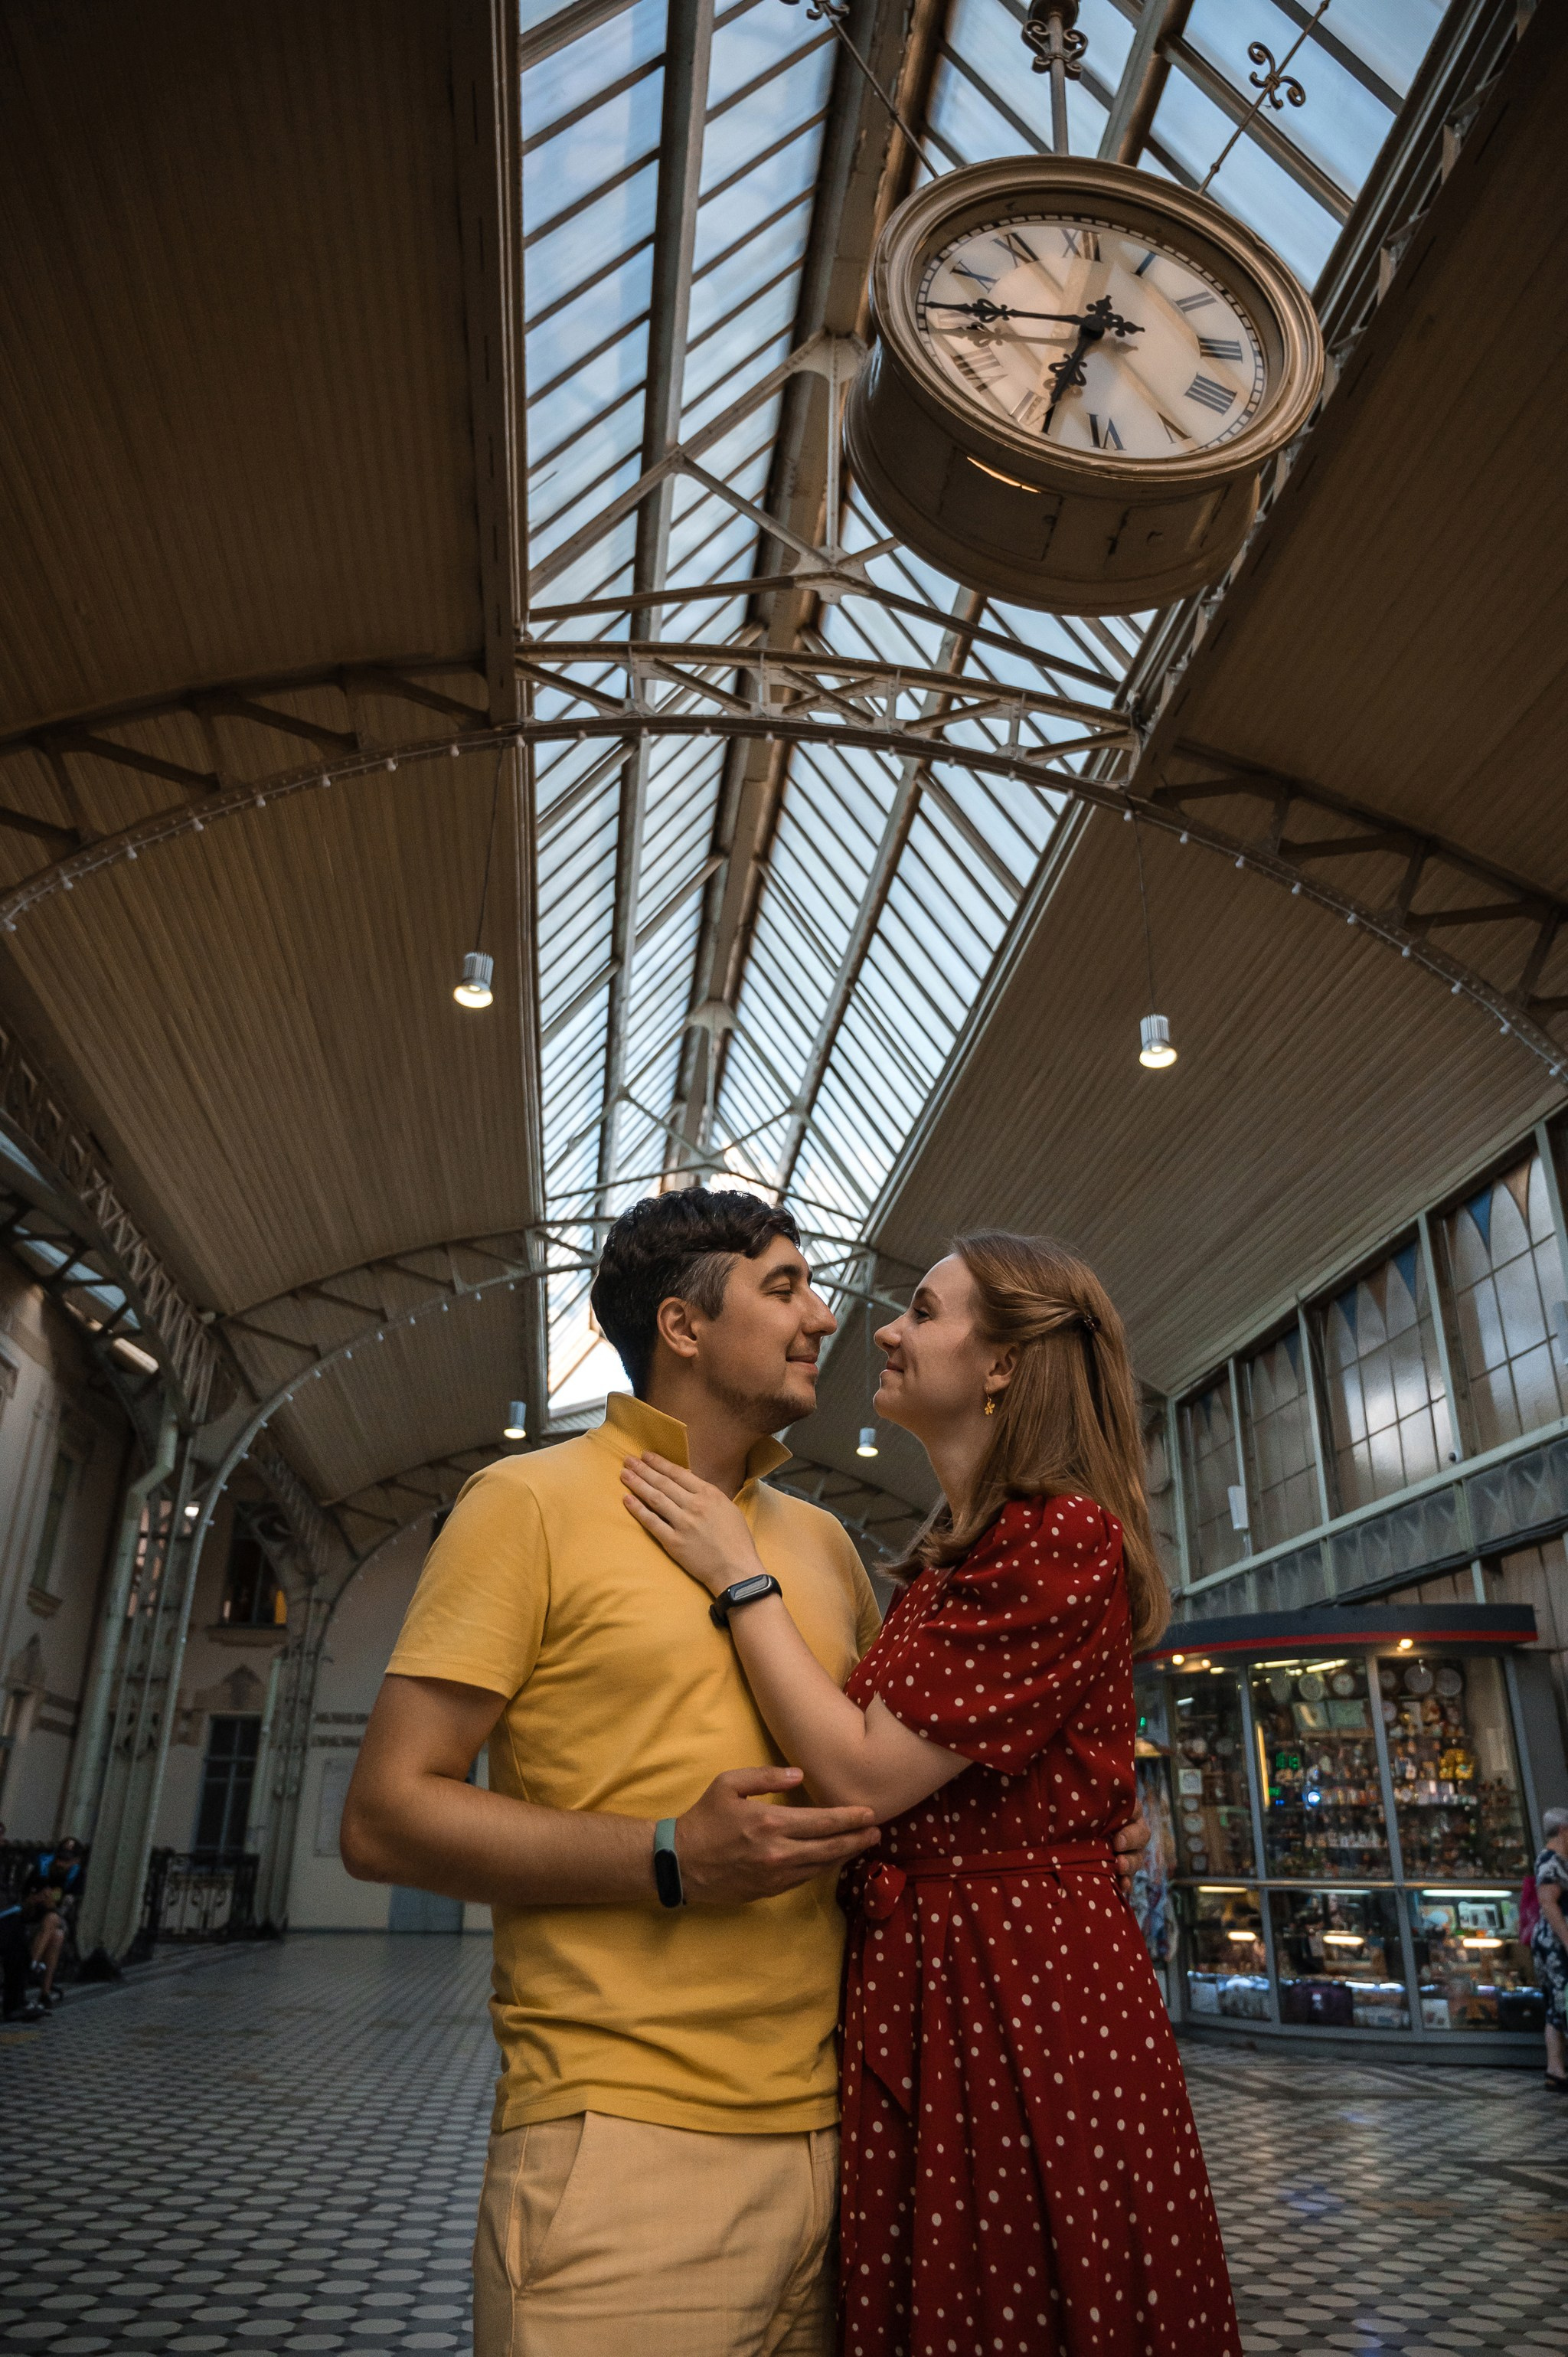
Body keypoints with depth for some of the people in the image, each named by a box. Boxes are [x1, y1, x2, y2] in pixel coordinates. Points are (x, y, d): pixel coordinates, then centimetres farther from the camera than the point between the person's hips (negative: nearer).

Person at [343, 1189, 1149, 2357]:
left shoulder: (823, 1540, 12)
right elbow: (384, 1816, -11)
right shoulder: (533, 1501, -6)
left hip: (829, 2128, 6)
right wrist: (669, 1862, -20)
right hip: (625, 2147, -5)